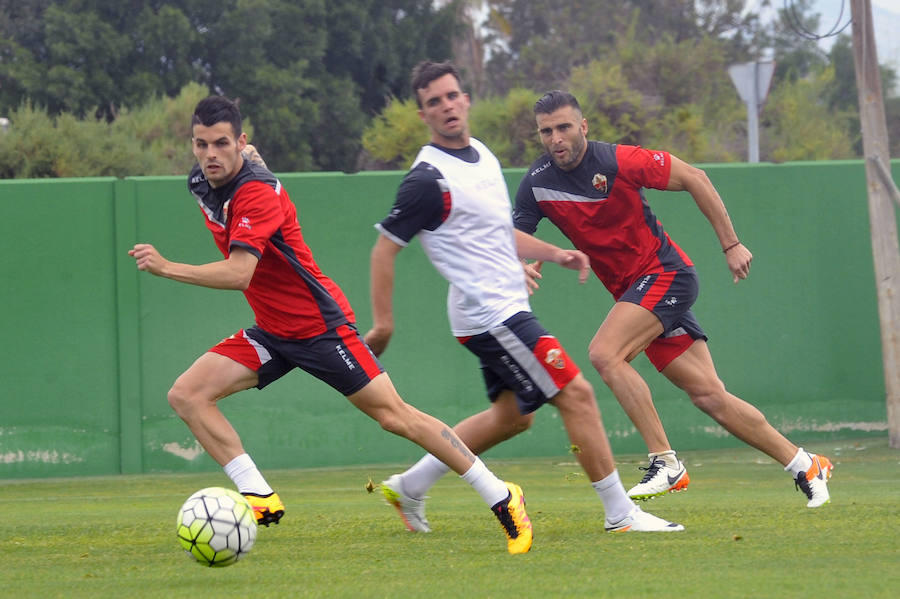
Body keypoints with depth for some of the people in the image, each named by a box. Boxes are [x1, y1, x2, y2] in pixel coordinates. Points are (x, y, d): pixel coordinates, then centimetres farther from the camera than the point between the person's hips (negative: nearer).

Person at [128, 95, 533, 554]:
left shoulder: (257, 193, -24)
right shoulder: (200, 185, 2)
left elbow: (238, 273, -35)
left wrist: (167, 268, -37)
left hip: (319, 324, -8)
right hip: (270, 333, 8)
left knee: (394, 416, -8)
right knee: (186, 395, -9)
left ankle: (501, 498, 2)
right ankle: (258, 497, -13)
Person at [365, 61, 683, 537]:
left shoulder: (482, 155, 12)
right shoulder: (430, 179, -16)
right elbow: (385, 248, -12)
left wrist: (554, 254, 14)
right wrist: (383, 322, -12)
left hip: (507, 310, 10)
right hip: (490, 314, -10)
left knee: (512, 415, 18)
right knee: (576, 395, -11)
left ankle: (410, 485, 24)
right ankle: (620, 514, -5)